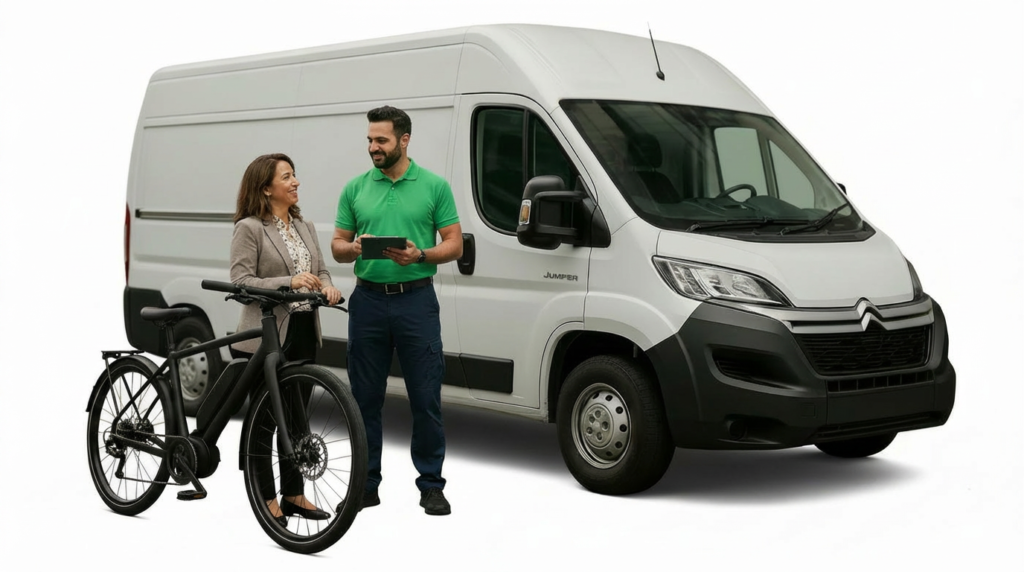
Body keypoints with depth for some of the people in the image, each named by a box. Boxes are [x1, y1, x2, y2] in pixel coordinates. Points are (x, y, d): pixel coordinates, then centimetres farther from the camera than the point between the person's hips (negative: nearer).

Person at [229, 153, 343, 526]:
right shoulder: (249, 229, -7)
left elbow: (321, 272, 16)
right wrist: (289, 282, -23)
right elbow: (241, 282, -13)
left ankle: (293, 494, 22)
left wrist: (327, 288, -8)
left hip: (304, 332, 7)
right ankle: (266, 498, 10)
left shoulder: (305, 228, 16)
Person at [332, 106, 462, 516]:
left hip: (416, 300, -2)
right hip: (368, 300, 3)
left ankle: (431, 485, 10)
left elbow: (454, 244, 1)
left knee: (426, 398, 0)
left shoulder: (434, 186, 1)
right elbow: (337, 247, 10)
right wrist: (355, 248, -13)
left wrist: (419, 255, -18)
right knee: (365, 399, 7)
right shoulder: (356, 188, 8)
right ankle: (366, 483, 17)